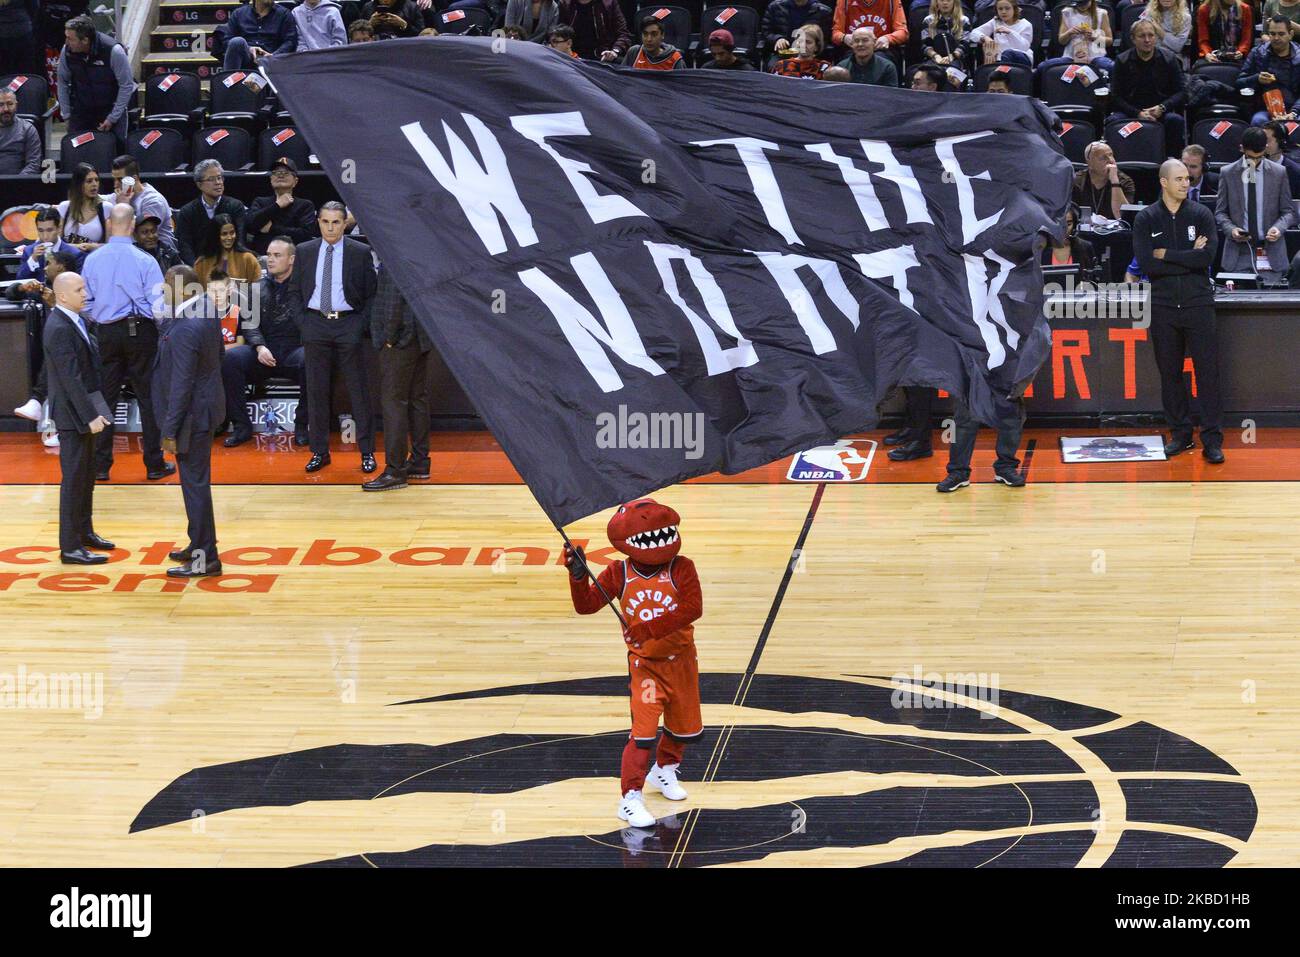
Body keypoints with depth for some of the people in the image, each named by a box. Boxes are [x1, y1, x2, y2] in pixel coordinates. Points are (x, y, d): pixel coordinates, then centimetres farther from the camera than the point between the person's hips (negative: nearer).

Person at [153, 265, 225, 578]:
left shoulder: (183, 331, -28)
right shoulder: (205, 307, 0)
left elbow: (181, 385, -25)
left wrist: (170, 431, -18)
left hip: (192, 414, -10)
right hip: (208, 403, 10)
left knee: (195, 484, -1)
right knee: (196, 482, 20)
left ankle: (204, 559, 7)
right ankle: (199, 546, 32)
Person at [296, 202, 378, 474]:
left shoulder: (361, 253, 1)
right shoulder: (304, 252, 7)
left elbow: (371, 294, 3)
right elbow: (296, 291, 11)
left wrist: (361, 326, -6)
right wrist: (302, 326, 2)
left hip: (348, 324, -2)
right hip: (315, 324, 2)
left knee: (359, 390, 0)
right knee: (316, 391, 5)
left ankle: (367, 452, 6)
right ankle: (319, 451, 12)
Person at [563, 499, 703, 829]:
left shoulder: (681, 568, -15)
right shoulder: (620, 574, -9)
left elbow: (692, 608, -28)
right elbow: (586, 605, -8)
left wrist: (650, 629, -35)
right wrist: (578, 577, -28)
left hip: (681, 661, 2)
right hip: (644, 663, -2)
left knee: (685, 728, 19)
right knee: (644, 731, -13)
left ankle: (664, 770, 48)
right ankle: (630, 799, -4)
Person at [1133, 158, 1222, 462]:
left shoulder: (1200, 214, 2)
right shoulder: (1146, 219, 3)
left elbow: (1208, 257, -13)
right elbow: (1146, 264, -10)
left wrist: (1166, 255, -10)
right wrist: (1189, 258, -10)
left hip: (1198, 303, -1)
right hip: (1163, 306, 1)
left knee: (1207, 371, -4)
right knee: (1170, 373, 7)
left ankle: (1212, 440, -2)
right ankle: (1180, 434, 17)